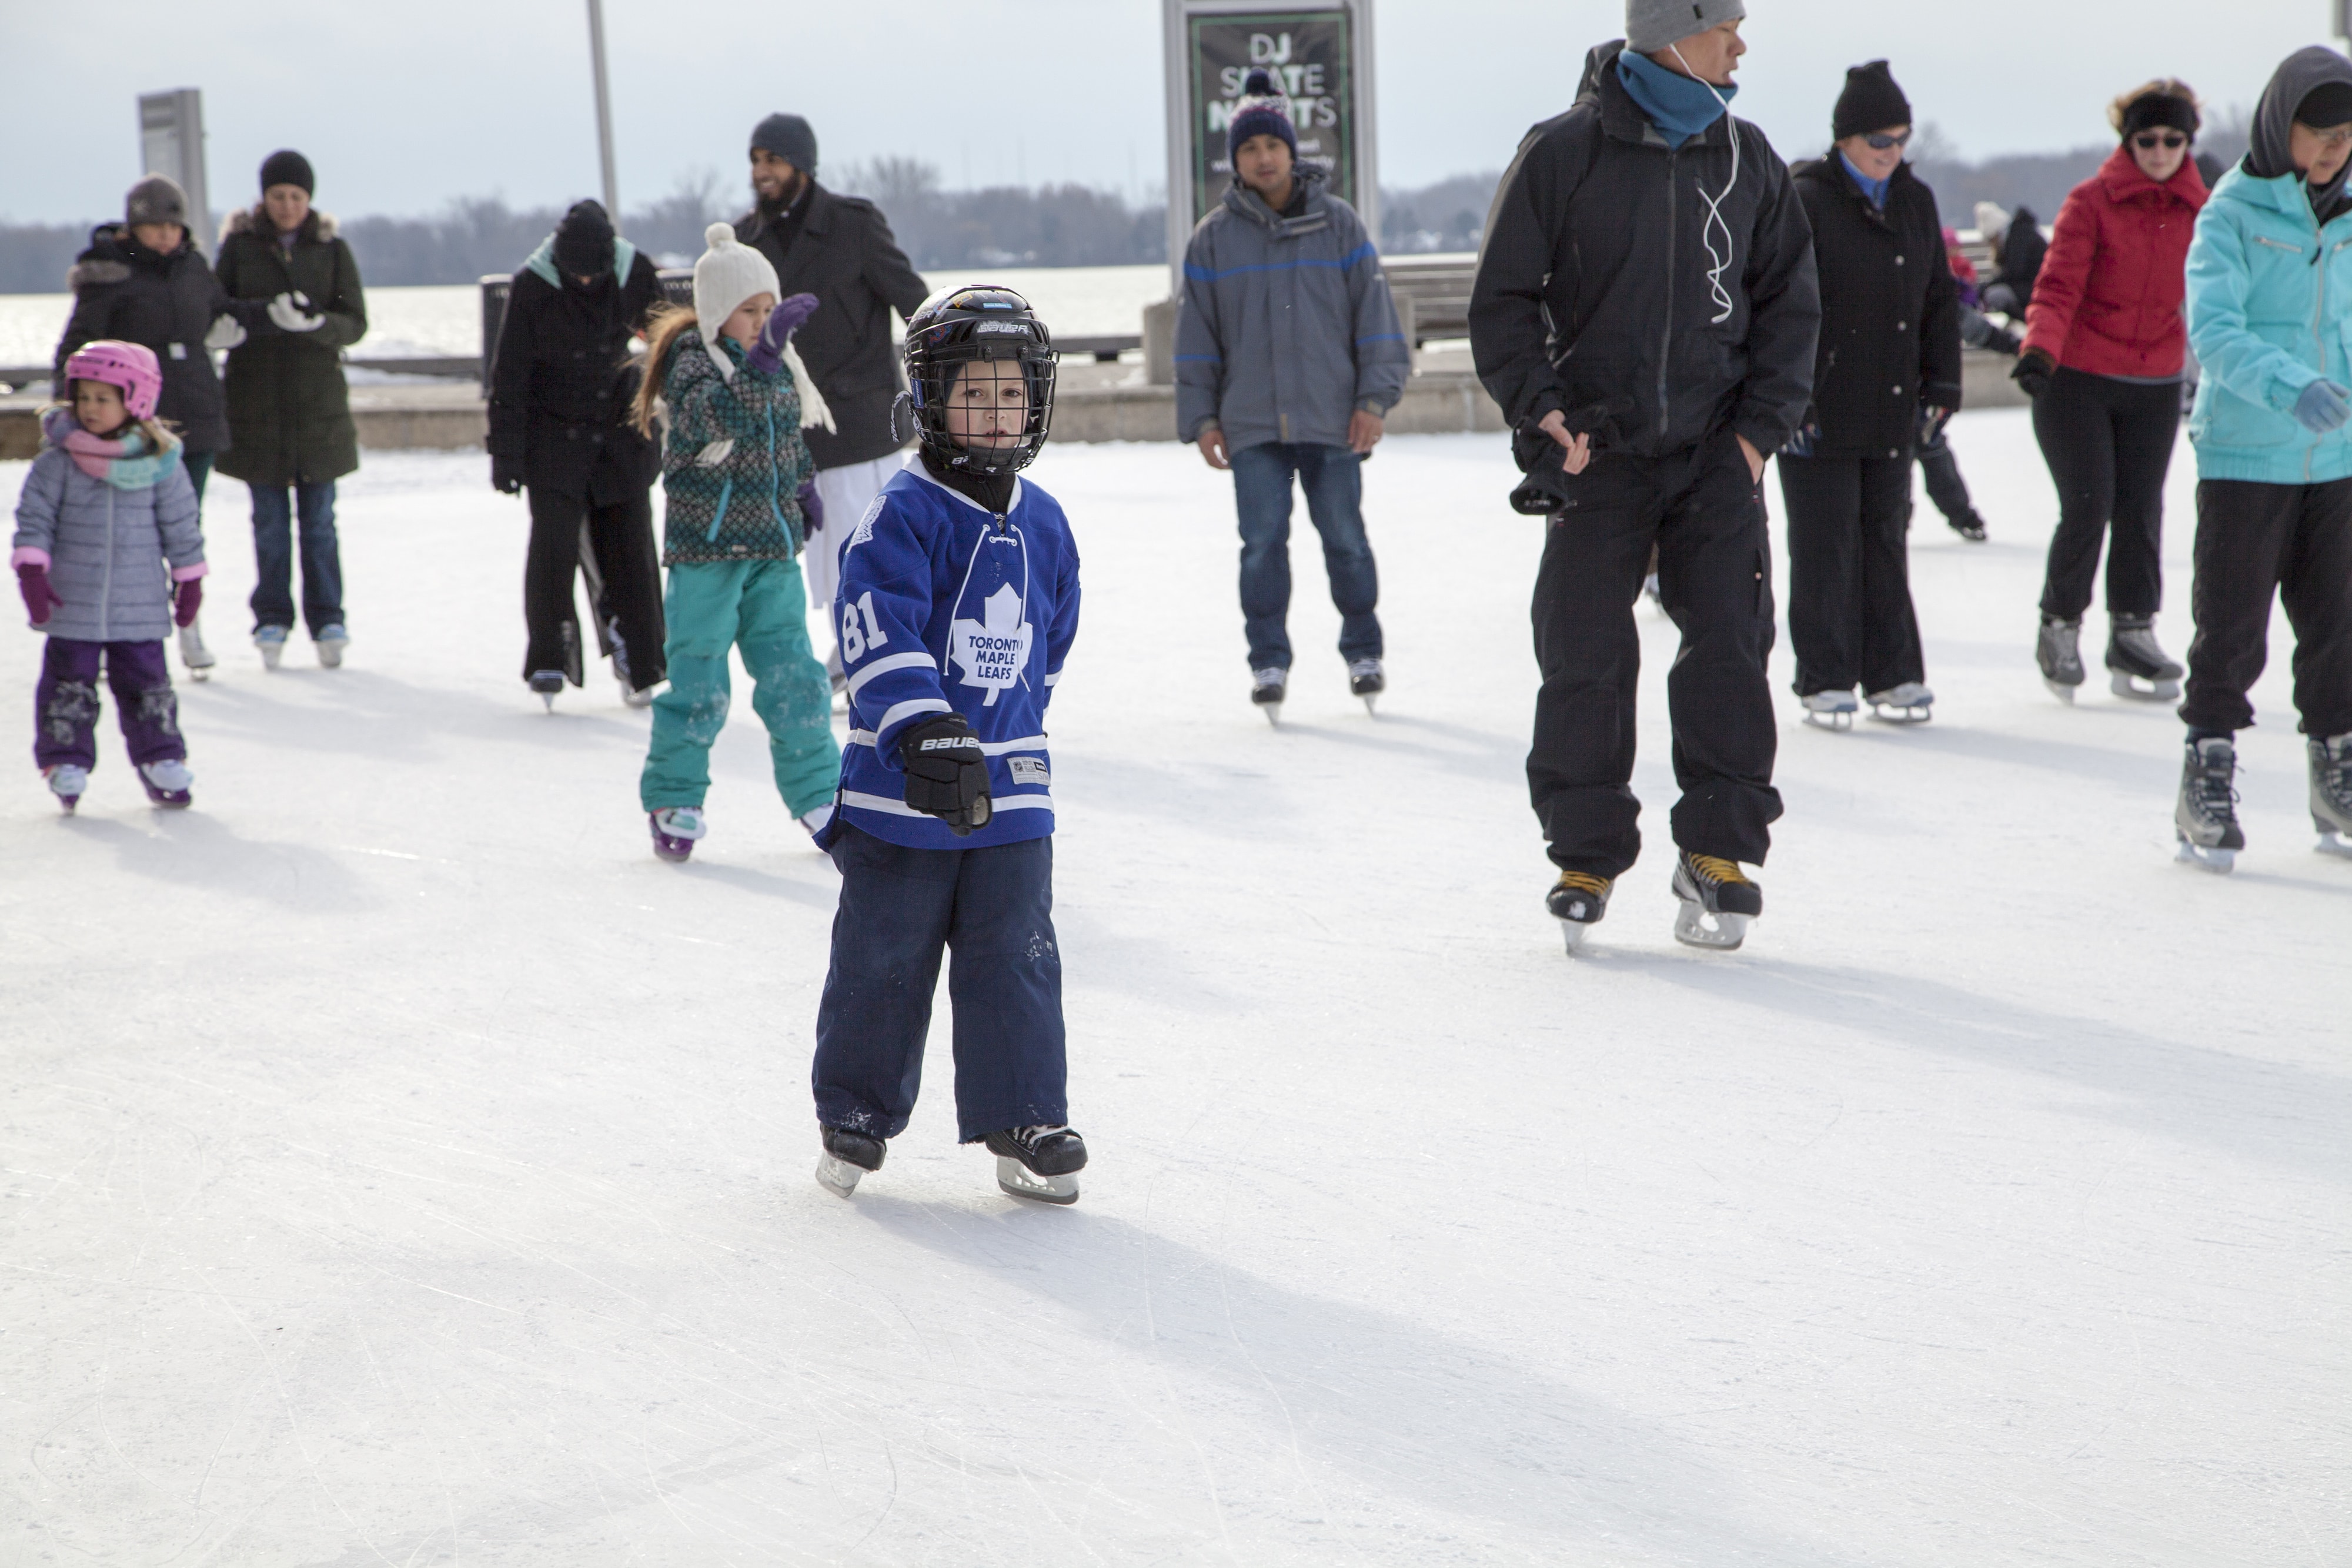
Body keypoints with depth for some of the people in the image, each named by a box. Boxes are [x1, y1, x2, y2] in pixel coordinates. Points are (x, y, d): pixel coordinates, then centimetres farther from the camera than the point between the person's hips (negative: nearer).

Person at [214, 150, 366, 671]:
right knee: (270, 519, 4)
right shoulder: (239, 245, 2)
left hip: (318, 400, 0)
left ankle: (327, 619, 11)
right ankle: (272, 619, 12)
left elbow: (356, 322, -2)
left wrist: (316, 324, -23)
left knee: (319, 518, 3)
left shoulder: (331, 248, 3)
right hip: (258, 404, 0)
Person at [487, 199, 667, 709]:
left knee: (630, 548, 2)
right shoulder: (532, 284, -12)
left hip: (621, 434, 2)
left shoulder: (636, 273, -5)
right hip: (555, 436, -2)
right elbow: (510, 374, -6)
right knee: (553, 546, -11)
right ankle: (550, 659, -1)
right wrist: (506, 452, -8)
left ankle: (640, 666, 12)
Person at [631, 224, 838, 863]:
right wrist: (761, 358, -43)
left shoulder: (776, 363, 10)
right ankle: (673, 800, 13)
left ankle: (816, 793, 13)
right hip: (706, 546, -5)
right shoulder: (692, 358, -11)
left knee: (793, 676, 4)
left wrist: (801, 490, 18)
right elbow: (716, 416, -33)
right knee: (698, 681, -1)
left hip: (772, 547, 5)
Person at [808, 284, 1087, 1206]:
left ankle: (1024, 1126, 12)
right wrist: (928, 738, -32)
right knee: (884, 959, 6)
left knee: (1015, 955, 3)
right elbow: (881, 637, -22)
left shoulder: (1044, 525, 7)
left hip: (1011, 786, 4)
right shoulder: (901, 518, -12)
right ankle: (855, 1113, 24)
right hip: (900, 788, -4)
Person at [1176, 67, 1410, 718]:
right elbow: (1196, 335, 9)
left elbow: (1374, 315, 4)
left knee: (1345, 539, 5)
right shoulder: (1214, 237, 5)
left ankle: (1363, 651, 20)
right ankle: (1268, 660, 6)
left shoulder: (1338, 225, 3)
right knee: (1263, 543, -4)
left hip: (1332, 420, 0)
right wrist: (1201, 418, 4)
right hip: (1252, 425, 0)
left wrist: (1374, 398, -3)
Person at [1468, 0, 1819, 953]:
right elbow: (1501, 301, 0)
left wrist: (1762, 425, 1)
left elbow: (1790, 302, 11)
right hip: (1595, 452, -2)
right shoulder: (1563, 155, -4)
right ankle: (1586, 857, 14)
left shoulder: (1745, 158, 6)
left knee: (1729, 643, -5)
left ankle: (1717, 853, 7)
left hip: (1715, 448, 2)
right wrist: (1541, 411, -12)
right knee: (1585, 659, -1)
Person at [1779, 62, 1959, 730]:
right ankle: (1824, 681, 7)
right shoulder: (1804, 201, -10)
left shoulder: (1916, 201, 10)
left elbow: (1938, 297, 18)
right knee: (1826, 548, 0)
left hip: (1893, 412, 6)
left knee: (1887, 541, 10)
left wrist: (1942, 382, 12)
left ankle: (1893, 675, 17)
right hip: (1820, 415, -6)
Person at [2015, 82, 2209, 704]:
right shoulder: (2091, 202, -9)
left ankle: (2133, 635, 17)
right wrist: (2039, 350, -30)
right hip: (2077, 379, -4)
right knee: (2087, 506, -7)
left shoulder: (2200, 210, 2)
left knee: (2141, 508, 6)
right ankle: (2060, 629, 11)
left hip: (2156, 386, 4)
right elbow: (2057, 287, -15)